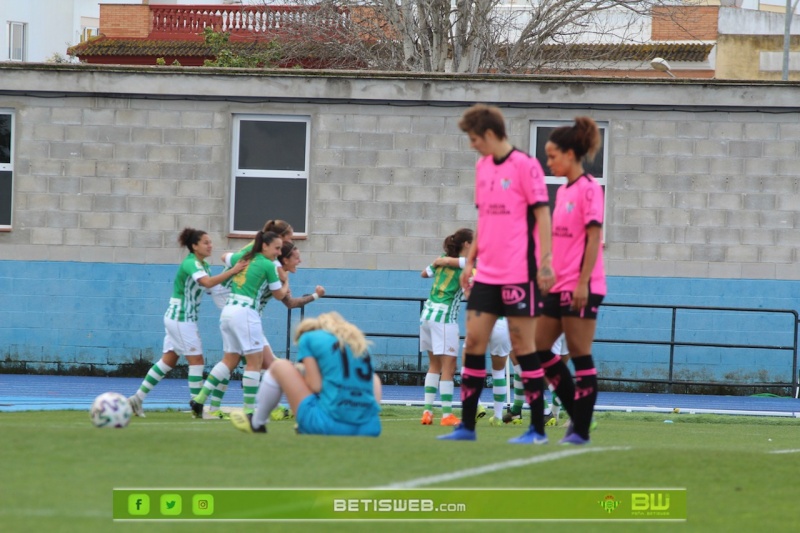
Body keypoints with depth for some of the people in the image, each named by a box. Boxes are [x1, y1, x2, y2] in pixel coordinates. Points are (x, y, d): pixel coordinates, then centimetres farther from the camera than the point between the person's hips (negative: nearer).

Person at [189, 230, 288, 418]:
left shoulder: (245, 259, 14)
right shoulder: (268, 265, -5)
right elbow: (279, 294, 4)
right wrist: (285, 286, 27)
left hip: (228, 310, 8)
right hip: (246, 312, -8)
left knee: (230, 359, 14)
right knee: (255, 361, -1)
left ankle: (200, 398, 7)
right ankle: (249, 409, -3)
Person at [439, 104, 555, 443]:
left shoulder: (524, 166, -9)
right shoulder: (482, 167, 13)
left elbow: (542, 214, -11)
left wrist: (545, 262, -17)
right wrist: (470, 261, 16)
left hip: (519, 273, -7)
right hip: (487, 273, 7)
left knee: (522, 346, -4)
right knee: (473, 342, 3)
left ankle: (538, 429, 2)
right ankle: (467, 425, 7)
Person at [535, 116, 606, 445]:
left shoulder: (588, 189, -10)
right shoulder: (563, 191, 15)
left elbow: (593, 238, -16)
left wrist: (582, 283, -20)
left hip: (581, 287, -9)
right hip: (560, 285, 9)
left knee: (580, 355, -6)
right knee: (539, 348, 9)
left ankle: (581, 430, -1)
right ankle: (576, 414, 16)